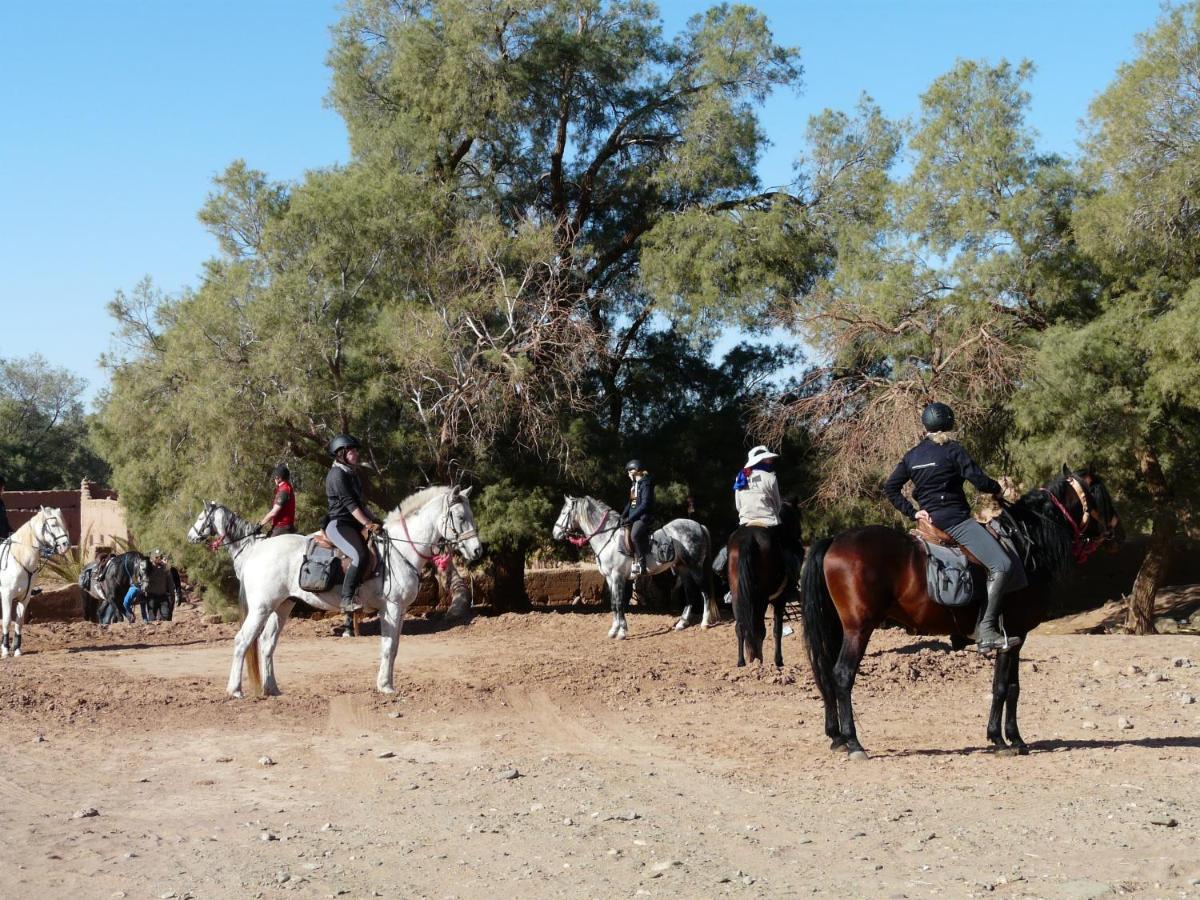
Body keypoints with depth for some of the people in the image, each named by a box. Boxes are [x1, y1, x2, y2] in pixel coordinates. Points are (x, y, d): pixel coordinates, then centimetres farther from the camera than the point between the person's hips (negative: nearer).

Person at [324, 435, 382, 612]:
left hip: (353, 524, 11)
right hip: (338, 524, -11)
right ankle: (347, 599, -29)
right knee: (360, 556, -29)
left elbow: (360, 503, 22)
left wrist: (374, 521, 12)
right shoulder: (337, 474, -10)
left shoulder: (351, 474, 19)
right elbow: (349, 503, -17)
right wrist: (368, 524, -20)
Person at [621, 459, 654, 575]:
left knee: (634, 534, -35)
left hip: (644, 517, -10)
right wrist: (623, 516, 8)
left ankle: (640, 562, -30)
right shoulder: (634, 484, 17)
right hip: (633, 517, 10)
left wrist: (629, 518, -20)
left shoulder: (645, 484, -11)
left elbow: (644, 505, -18)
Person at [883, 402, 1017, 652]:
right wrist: (998, 489, 6)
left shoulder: (912, 456, 12)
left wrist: (912, 512, 10)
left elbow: (890, 488, 11)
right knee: (1001, 565, -15)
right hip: (955, 520, -9)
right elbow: (979, 481, -13)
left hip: (930, 520, 9)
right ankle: (987, 631, -28)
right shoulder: (953, 450, -7)